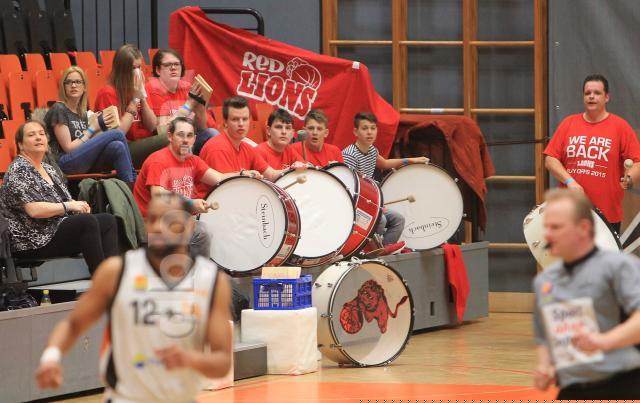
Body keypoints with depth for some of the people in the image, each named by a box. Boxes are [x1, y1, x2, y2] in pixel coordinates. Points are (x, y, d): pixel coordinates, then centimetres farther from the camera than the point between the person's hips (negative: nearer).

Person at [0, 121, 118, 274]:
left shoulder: (48, 169, 19)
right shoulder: (18, 171, -9)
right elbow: (33, 210, -20)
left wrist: (78, 205, -1)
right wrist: (68, 206, -15)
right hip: (34, 241, -9)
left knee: (108, 220, -9)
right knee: (88, 222, -28)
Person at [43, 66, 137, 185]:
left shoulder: (82, 113, 21)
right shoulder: (58, 109, -4)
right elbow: (68, 148, -9)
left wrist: (102, 127, 2)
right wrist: (92, 129, -5)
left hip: (83, 162, 7)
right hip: (64, 164, -7)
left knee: (117, 147, -25)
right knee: (117, 134, -19)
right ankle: (132, 182, -14)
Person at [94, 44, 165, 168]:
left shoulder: (139, 89, 13)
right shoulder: (108, 93, -6)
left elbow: (152, 127, 10)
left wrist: (142, 97, -2)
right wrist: (134, 99, -9)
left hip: (143, 146, 7)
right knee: (165, 140, -28)